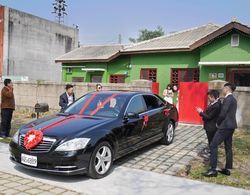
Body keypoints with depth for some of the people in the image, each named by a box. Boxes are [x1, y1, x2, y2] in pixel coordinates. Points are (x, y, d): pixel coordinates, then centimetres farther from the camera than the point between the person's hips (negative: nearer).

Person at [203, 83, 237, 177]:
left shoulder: (228, 99, -16)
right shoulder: (233, 99, 16)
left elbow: (223, 114, -20)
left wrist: (218, 123, -6)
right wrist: (220, 122, 12)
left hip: (225, 126, -11)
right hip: (230, 126, 11)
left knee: (213, 145, -10)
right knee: (228, 147, 14)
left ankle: (213, 170, -10)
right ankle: (227, 169, 21)